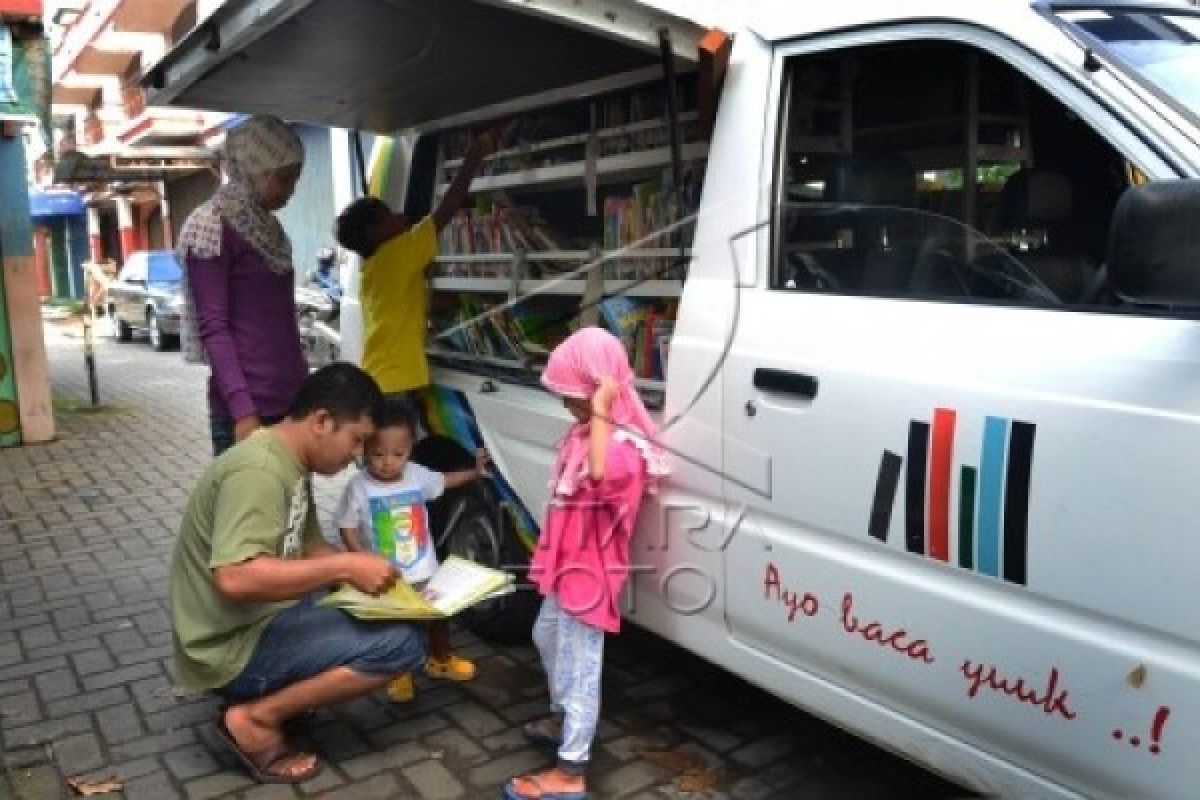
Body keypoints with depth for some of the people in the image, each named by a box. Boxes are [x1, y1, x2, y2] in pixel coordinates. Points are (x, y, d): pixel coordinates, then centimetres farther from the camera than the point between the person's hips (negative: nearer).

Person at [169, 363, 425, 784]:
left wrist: (365, 568, -1)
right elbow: (236, 578, -35)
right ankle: (255, 719, -8)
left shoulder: (290, 463, 8)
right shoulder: (259, 470, -24)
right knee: (403, 643, -17)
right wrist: (346, 567, -29)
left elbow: (308, 548, 16)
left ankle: (276, 689, 10)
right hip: (232, 649, -10)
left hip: (259, 622, 10)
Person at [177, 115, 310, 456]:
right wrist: (242, 409, -19)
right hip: (247, 405, -7)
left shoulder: (268, 228, 16)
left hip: (289, 399, 8)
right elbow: (213, 327, -13)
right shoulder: (213, 227, -7)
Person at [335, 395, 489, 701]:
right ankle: (399, 674, 32)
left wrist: (475, 471, 8)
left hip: (424, 571, 5)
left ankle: (440, 660, 45)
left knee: (439, 615, 21)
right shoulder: (359, 487, -18)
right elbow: (348, 530, -13)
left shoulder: (417, 475, -6)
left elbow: (444, 481, 15)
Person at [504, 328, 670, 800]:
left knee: (579, 664, -2)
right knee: (547, 638, 28)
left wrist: (601, 410, -42)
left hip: (591, 569, -11)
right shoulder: (586, 431, 5)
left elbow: (602, 476, -49)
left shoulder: (623, 443, -25)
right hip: (566, 563, 11)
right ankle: (563, 717, 48)